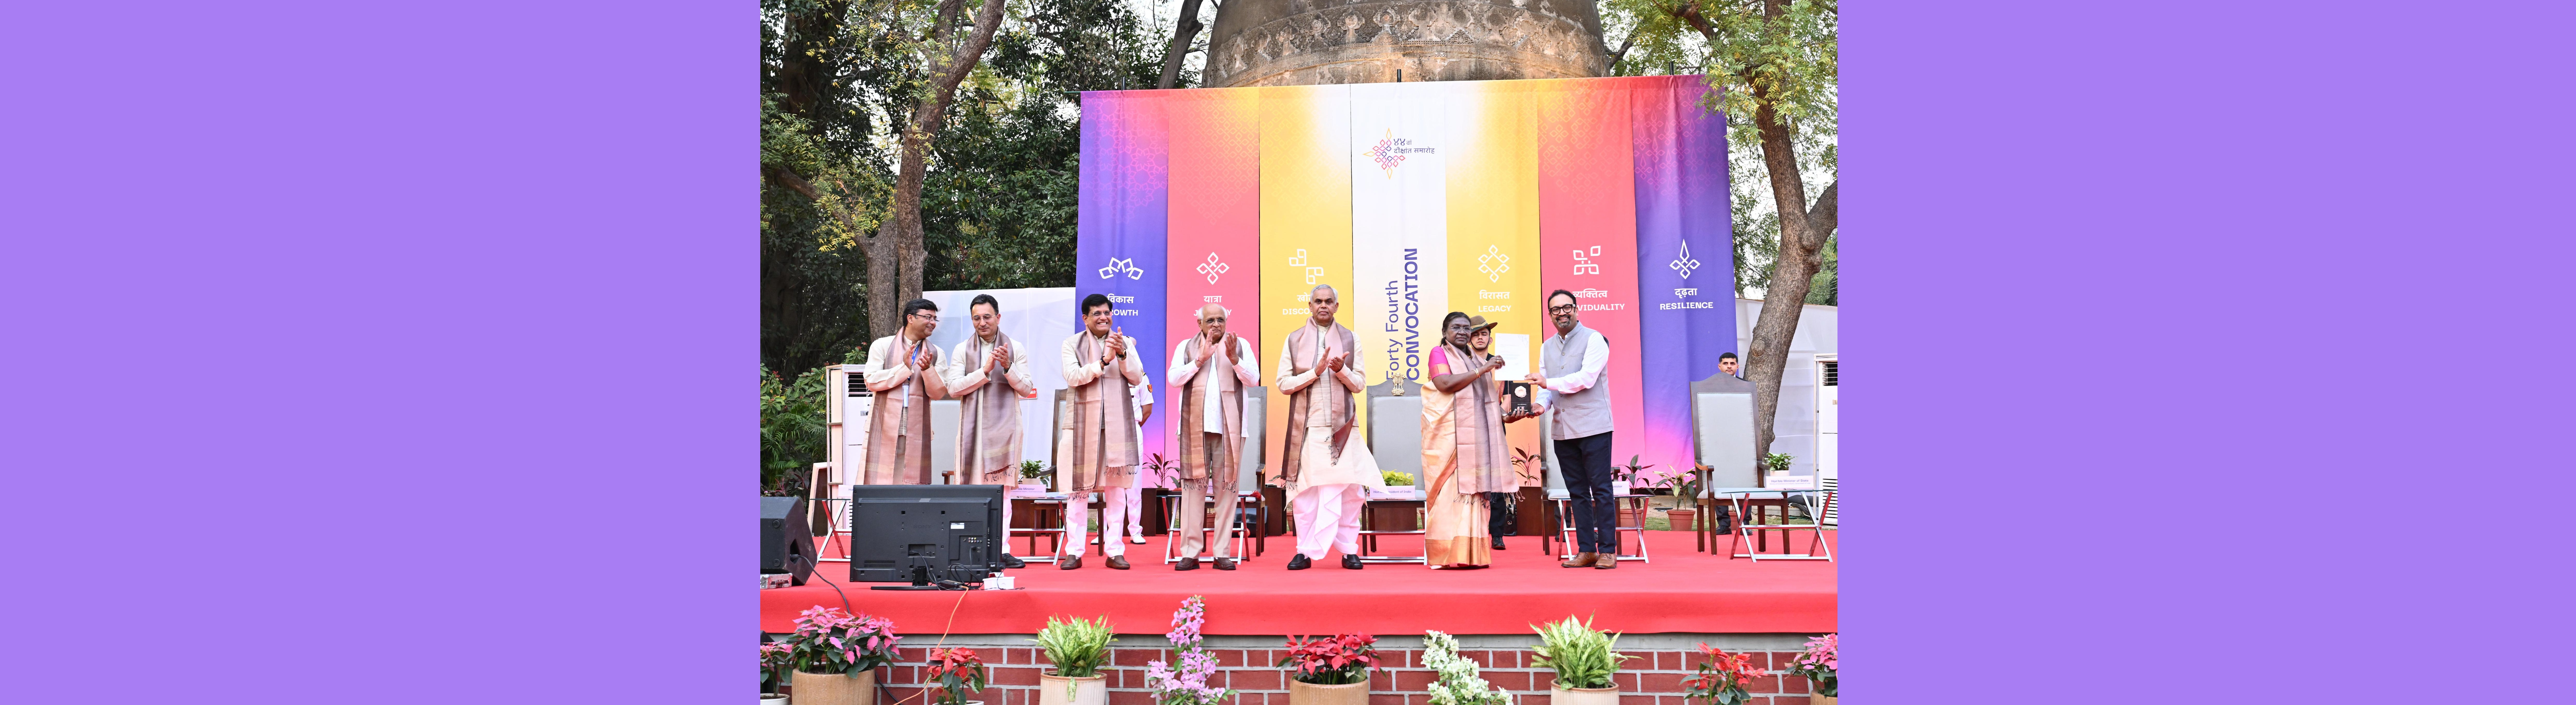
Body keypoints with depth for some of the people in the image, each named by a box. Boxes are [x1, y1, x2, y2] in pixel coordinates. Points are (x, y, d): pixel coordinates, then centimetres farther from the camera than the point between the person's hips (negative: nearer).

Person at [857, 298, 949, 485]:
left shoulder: (935, 354, 11)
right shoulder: (882, 346, 6)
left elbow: (938, 393, 5)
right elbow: (871, 381, -5)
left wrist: (928, 369, -13)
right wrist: (904, 368, -12)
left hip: (917, 428, 2)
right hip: (885, 426, -2)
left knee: (914, 482, -1)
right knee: (880, 479, -5)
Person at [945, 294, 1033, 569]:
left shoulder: (1015, 349, 8)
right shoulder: (963, 350, 9)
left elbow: (1027, 389, 4)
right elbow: (954, 388, -2)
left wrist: (1008, 367, -12)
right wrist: (985, 371, -12)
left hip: (1004, 425, 0)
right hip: (973, 426, 0)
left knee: (1001, 488, -2)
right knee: (973, 486, -3)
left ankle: (1002, 550, -2)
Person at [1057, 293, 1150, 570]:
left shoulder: (1126, 343, 11)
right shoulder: (1072, 345, 5)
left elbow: (1137, 378, 1)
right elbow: (1073, 377, -10)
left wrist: (1122, 354, -15)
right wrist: (1103, 361, -20)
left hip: (1118, 423, 2)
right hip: (1084, 423, -1)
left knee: (1116, 487, 2)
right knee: (1080, 486, -1)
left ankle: (1115, 552, 5)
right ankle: (1074, 552, 3)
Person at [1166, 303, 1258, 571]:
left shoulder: (1241, 345, 10)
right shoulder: (1186, 347, 11)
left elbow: (1254, 380, 1)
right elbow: (1174, 379, -1)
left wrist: (1234, 359, -14)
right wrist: (1201, 359, -11)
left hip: (1229, 428, 0)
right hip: (1195, 427, 0)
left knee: (1226, 488, -1)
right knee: (1193, 487, -3)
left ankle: (1222, 553, 1)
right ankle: (1190, 553, -1)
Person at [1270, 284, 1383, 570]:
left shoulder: (1350, 339, 10)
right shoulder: (1294, 339, 8)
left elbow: (1359, 384, 7)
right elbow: (1284, 384, 2)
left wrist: (1341, 371, -13)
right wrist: (1315, 372, -11)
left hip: (1341, 426, 0)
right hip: (1307, 427, 0)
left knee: (1346, 489, -5)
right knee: (1305, 490, -1)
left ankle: (1348, 550, 1)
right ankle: (1305, 552, 4)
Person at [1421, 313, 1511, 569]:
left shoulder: (1477, 359, 23)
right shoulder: (1439, 354, 3)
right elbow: (1445, 384, -14)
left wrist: (1504, 413, 9)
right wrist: (1482, 370, -15)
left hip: (1477, 436, 6)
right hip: (1448, 435, -6)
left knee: (1474, 492, 0)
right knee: (1451, 492, -11)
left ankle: (1472, 555, -1)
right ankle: (1448, 555, -12)